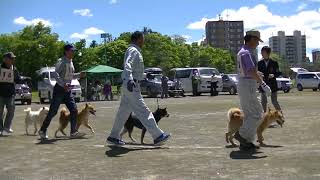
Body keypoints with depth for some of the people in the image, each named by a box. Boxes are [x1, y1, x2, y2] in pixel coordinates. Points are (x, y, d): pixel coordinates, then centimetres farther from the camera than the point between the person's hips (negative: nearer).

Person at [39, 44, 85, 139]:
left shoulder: (71, 62, 13)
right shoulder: (62, 61, -12)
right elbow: (56, 74, -25)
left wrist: (79, 75, 10)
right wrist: (63, 84, -37)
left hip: (68, 90, 8)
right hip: (60, 89, -8)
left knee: (74, 110, 0)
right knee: (53, 111, -2)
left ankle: (73, 132, 4)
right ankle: (42, 131, 11)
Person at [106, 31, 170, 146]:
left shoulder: (135, 51, 21)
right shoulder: (133, 50, -11)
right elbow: (127, 65, -29)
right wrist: (130, 80, -44)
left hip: (130, 85, 11)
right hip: (131, 85, -11)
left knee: (123, 112, 13)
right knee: (143, 111, -10)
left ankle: (113, 137, 18)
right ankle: (158, 136, -10)